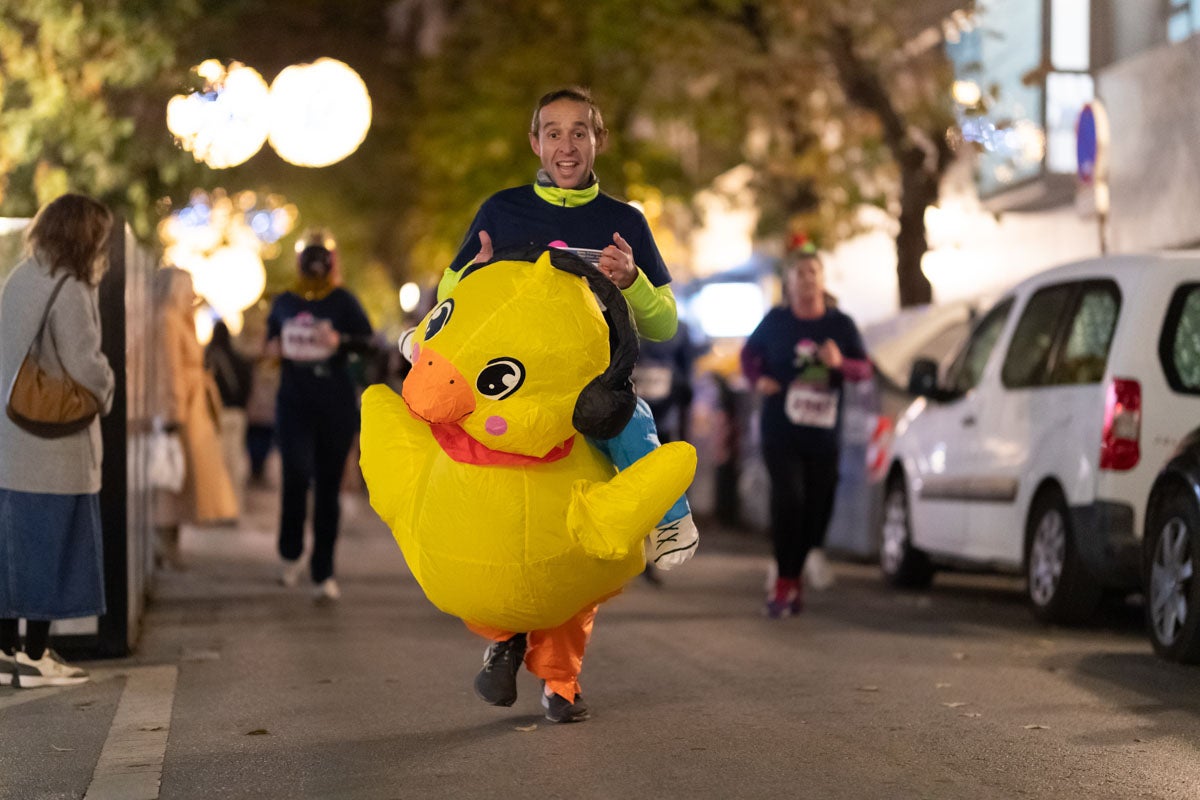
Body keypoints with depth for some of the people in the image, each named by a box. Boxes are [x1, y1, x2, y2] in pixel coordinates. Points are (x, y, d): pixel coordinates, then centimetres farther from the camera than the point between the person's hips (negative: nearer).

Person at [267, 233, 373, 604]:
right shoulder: (284, 303, 11)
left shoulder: (343, 301, 3)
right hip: (294, 402, 1)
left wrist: (340, 341, -24)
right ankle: (291, 555, 9)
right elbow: (271, 334, 26)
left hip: (336, 404, -1)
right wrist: (274, 347, 4)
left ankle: (323, 573, 7)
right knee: (297, 473, -15)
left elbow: (367, 339, -6)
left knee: (328, 485, 2)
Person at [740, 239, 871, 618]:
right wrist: (757, 379, -2)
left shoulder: (840, 324, 3)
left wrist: (840, 363, -14)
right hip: (781, 431, -2)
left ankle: (793, 578, 24)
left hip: (823, 434, 2)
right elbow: (750, 352, 17)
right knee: (788, 497, -18)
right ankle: (785, 582, -9)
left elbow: (864, 368, 7)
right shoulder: (776, 321, 1)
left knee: (816, 509, 6)